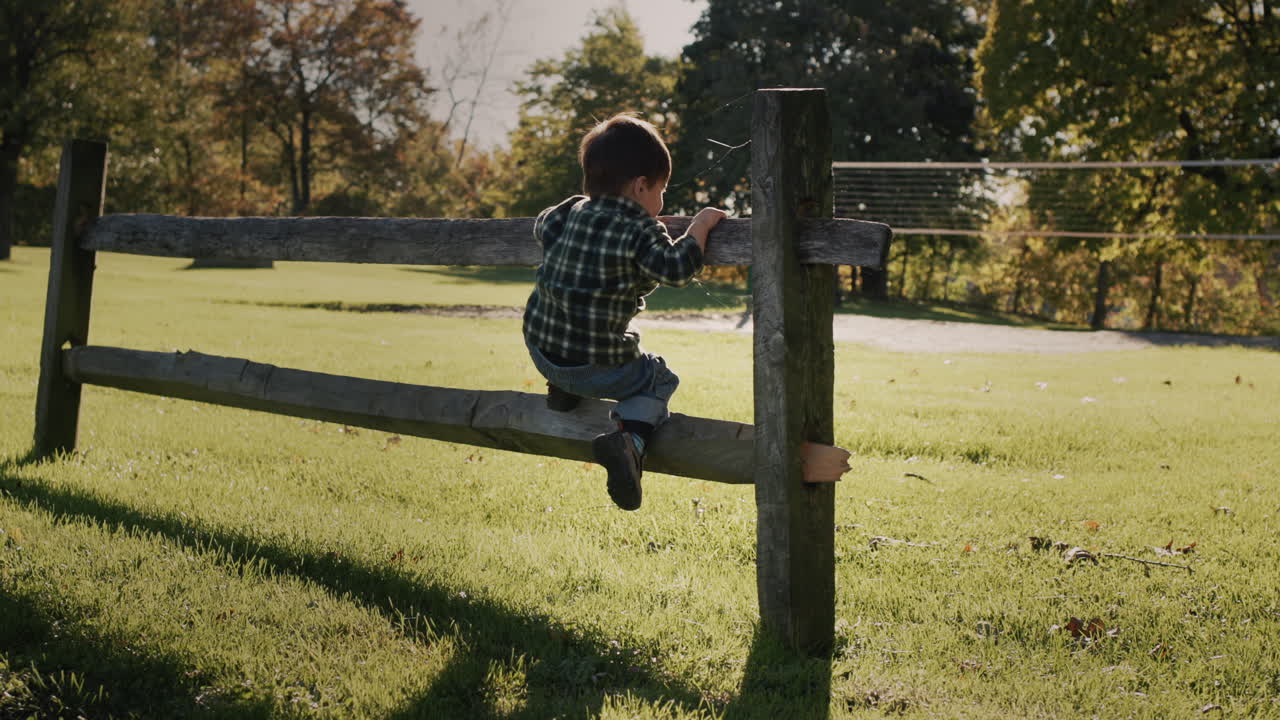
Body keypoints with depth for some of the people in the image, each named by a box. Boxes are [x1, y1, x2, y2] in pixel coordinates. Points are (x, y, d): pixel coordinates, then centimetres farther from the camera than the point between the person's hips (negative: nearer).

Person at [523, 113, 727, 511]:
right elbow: (676, 268, -21)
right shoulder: (640, 230, -12)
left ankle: (562, 391, 26)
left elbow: (542, 226, 28)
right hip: (598, 365, -7)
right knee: (660, 380, 16)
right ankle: (629, 439, -10)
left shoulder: (572, 211, 9)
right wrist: (699, 226, -9)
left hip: (541, 353, 7)